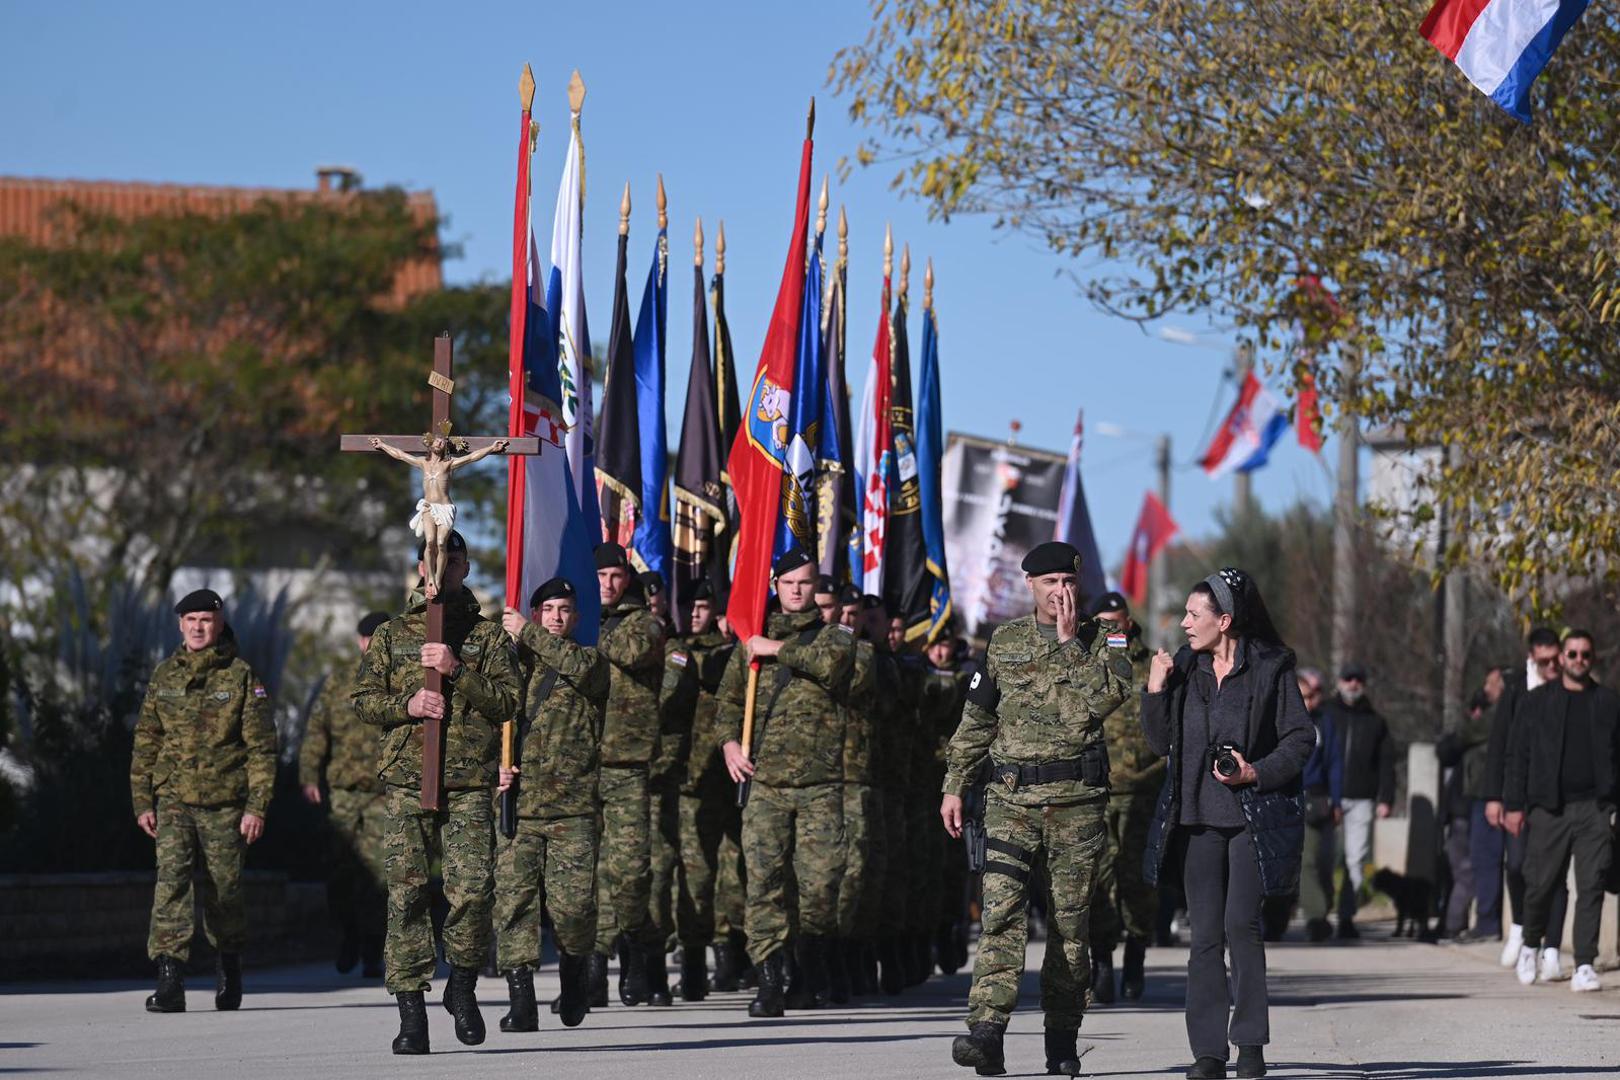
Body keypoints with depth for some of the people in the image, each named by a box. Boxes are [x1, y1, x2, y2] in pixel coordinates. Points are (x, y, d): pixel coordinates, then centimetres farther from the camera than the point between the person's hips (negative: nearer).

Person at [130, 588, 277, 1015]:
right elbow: (145, 742, 14)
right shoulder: (164, 676, 9)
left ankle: (228, 963, 33)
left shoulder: (241, 677, 0)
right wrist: (142, 801, 8)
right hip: (174, 799, 1)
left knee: (224, 890, 7)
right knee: (171, 880, -15)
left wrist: (257, 806, -9)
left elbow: (261, 747, -2)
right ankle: (169, 979, -20)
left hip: (225, 803, -1)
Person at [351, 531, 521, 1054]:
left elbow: (507, 701, 2)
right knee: (406, 894, -5)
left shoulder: (487, 634, 12)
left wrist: (457, 671, -9)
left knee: (471, 892, -11)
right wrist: (406, 705, -6)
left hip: (469, 785, -1)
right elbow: (364, 700, 12)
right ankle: (410, 1011, -2)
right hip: (407, 780, 1)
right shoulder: (392, 634, 15)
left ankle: (463, 985, 13)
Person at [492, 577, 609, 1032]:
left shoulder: (591, 664, 9)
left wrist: (528, 634, -13)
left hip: (572, 807, -2)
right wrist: (497, 765, -2)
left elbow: (581, 665, -16)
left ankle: (573, 977, 21)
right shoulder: (514, 664, 14)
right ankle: (521, 1002, -7)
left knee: (573, 904, -7)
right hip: (518, 804, 2)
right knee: (513, 901, -8)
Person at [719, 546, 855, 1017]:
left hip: (820, 782, -1)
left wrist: (778, 649, -9)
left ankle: (812, 960, 23)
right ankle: (769, 981, -10)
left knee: (821, 879, -2)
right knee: (764, 879, -9)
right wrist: (728, 740, 1)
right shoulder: (754, 639, 16)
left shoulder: (834, 634, 9)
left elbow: (832, 661, -15)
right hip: (764, 779, 1)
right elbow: (729, 696, 18)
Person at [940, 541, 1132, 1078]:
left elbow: (1103, 699, -15)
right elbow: (976, 718, 17)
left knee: (1070, 922, 4)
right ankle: (986, 1032, -22)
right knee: (1000, 912, -14)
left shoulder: (1100, 642, 5)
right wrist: (954, 786, 13)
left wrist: (1071, 640, -12)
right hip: (1012, 799, 1)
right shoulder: (1004, 642, 11)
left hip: (1078, 801, -1)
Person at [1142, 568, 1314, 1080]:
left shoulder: (1270, 668, -2)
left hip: (1252, 815, -4)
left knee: (1241, 923, -13)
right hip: (1198, 816, 4)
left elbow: (1300, 738, -1)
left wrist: (1256, 773, -14)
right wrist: (1155, 691, -1)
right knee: (1205, 935, 2)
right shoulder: (1183, 668, 11)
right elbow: (1162, 742, 12)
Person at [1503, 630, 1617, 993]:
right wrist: (1514, 805, 0)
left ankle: (1584, 966, -5)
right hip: (1549, 809, 0)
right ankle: (1531, 945, 28)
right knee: (1540, 883, 1)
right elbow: (1518, 755, 7)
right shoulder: (1538, 701, 8)